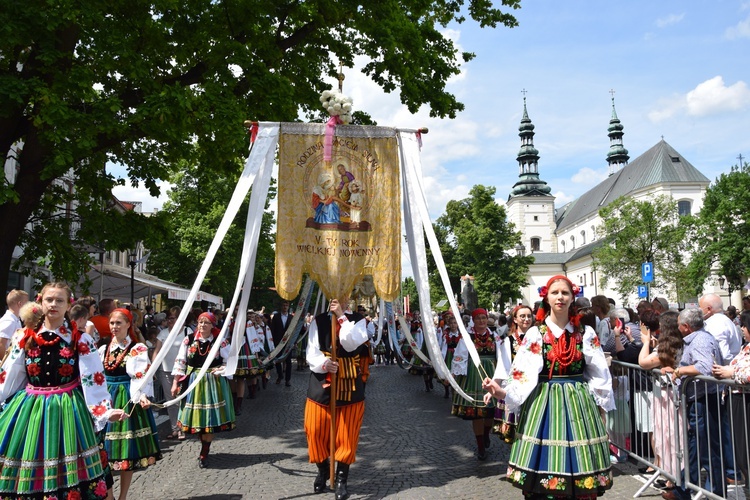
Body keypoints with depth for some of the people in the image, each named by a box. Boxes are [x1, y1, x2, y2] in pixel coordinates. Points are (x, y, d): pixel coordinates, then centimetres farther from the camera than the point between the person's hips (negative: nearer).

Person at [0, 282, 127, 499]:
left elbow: (93, 380, -7)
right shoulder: (24, 338, 3)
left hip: (67, 410, -2)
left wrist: (105, 410, -15)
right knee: (24, 476, 10)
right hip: (29, 409, 2)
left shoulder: (81, 340, -4)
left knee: (68, 473, 3)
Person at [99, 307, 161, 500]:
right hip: (107, 399, 4)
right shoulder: (104, 349, 9)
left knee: (127, 450, 2)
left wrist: (143, 396, -32)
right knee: (105, 449, 7)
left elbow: (142, 377, -16)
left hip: (128, 400, -4)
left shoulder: (138, 349, -6)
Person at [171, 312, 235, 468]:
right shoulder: (189, 340, -3)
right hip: (193, 382, 2)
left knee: (210, 417, 0)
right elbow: (180, 361, 0)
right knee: (196, 416, 8)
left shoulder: (220, 341, -7)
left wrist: (220, 371, -11)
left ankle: (204, 453, 14)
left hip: (213, 383, -2)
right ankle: (205, 447, 28)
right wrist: (175, 382, -2)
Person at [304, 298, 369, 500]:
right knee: (316, 431, 8)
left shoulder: (358, 320, -1)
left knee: (346, 435, 5)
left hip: (349, 387, -1)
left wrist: (341, 317, -20)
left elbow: (352, 344, -19)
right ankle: (323, 470, 33)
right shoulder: (318, 321, 0)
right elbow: (312, 355, -5)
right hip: (321, 385, 1)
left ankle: (342, 478, 22)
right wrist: (324, 364, -26)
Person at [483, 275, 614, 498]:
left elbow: (599, 375, 8)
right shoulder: (535, 333, -3)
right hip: (544, 403, -1)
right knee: (544, 466, 1)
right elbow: (523, 373, -10)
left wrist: (601, 409, 8)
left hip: (579, 402, 2)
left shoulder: (585, 333, 3)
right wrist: (502, 392, -26)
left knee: (578, 465, 6)